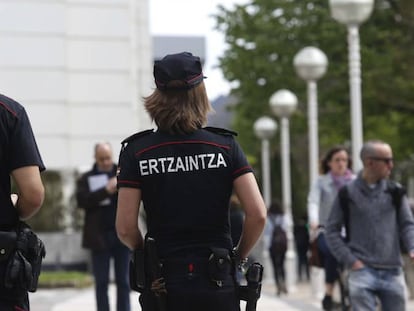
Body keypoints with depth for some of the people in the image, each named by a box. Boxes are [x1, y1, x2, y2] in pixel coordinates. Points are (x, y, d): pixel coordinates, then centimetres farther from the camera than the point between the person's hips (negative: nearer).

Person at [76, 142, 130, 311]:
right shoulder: (86, 179, 7)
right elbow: (82, 200, -9)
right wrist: (106, 190, -18)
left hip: (122, 234, 1)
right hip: (100, 236, -1)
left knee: (123, 281, 4)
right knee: (101, 282, 4)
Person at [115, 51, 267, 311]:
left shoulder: (136, 151, -2)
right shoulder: (226, 146, -1)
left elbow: (126, 228, -6)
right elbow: (258, 214, -8)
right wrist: (239, 256, 8)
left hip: (163, 284, 0)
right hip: (217, 282, 0)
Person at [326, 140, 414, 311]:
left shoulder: (395, 192, 7)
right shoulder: (348, 193, 1)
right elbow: (332, 231, 4)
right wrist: (350, 260, -6)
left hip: (393, 272, 3)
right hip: (362, 270, -3)